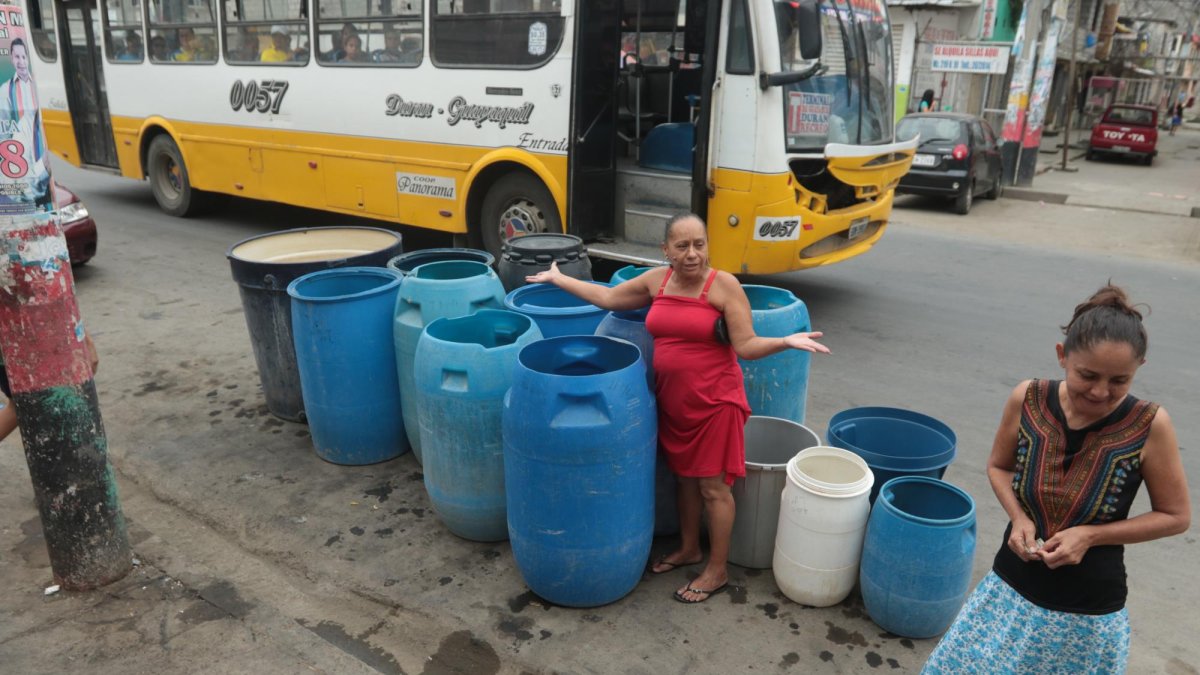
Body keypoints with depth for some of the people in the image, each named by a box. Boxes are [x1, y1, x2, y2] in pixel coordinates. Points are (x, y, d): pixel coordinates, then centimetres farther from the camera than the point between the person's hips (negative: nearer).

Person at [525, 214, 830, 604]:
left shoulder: (724, 285, -14)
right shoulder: (656, 280, 2)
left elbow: (746, 346, -16)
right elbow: (608, 298, 15)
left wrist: (785, 342, -34)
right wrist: (559, 280, 21)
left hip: (714, 402, -5)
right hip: (671, 401, 6)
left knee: (713, 486, 5)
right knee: (685, 476, 20)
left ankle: (717, 571, 21)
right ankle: (689, 548, 40)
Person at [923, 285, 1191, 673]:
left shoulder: (1149, 425, -17)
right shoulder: (1027, 400, -12)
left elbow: (1175, 516, -4)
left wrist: (1090, 535, -16)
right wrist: (1018, 518, -12)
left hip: (1088, 615, -2)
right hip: (1010, 592, 2)